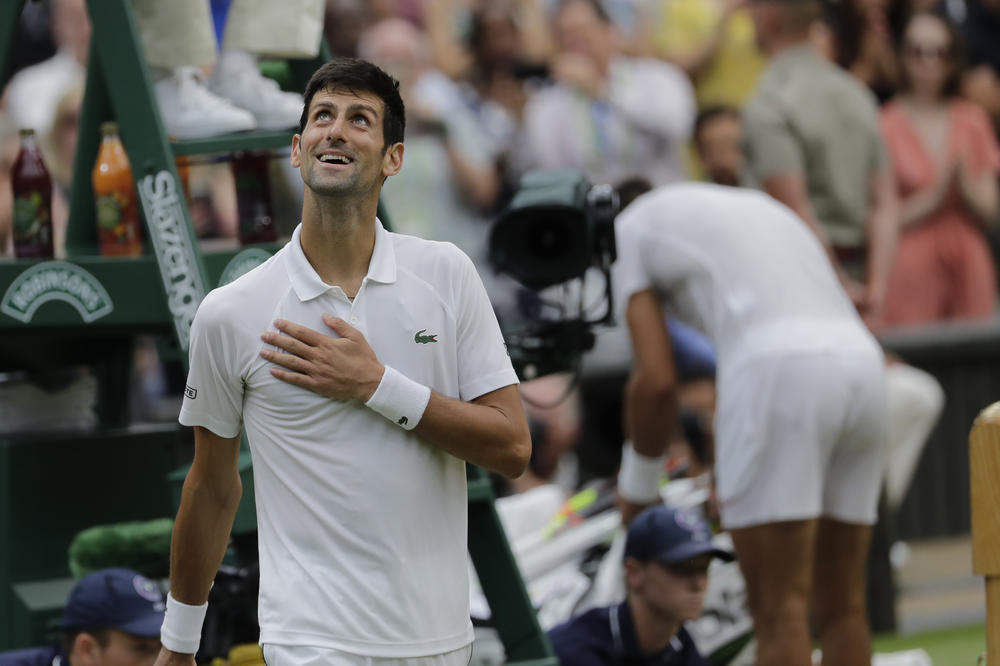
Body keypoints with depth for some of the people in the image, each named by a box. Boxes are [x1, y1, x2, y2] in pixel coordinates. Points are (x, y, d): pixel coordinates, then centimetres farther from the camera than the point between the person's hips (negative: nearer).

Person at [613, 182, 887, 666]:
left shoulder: (628, 229, 18)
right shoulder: (756, 207, 38)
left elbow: (656, 379, 6)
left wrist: (638, 484, 20)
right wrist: (730, 476, 39)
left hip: (776, 372, -7)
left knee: (778, 608, -6)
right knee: (841, 603, 12)